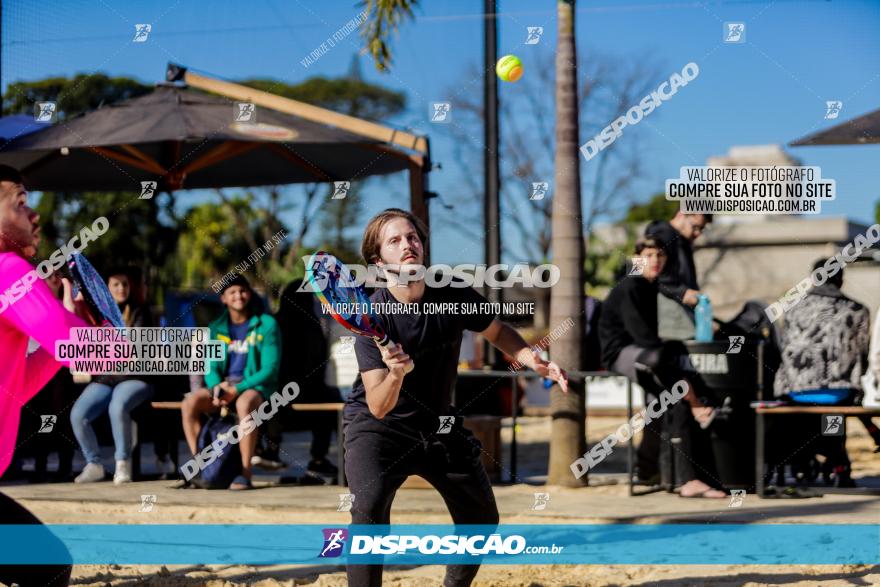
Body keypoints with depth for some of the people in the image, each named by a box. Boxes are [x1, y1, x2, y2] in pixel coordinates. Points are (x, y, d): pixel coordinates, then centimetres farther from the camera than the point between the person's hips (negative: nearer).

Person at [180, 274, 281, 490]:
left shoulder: (267, 325, -1)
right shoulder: (216, 328, 12)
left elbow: (270, 369, -8)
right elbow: (211, 367, 8)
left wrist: (238, 389, -20)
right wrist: (216, 388, -16)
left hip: (255, 386, -4)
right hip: (222, 385, 4)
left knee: (244, 404, -40)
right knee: (189, 403, -25)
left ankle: (245, 473, -37)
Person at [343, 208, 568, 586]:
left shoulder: (453, 294, -12)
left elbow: (497, 332, 8)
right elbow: (379, 407, -28)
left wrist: (533, 361, -11)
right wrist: (395, 374, -50)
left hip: (439, 424, 5)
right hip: (376, 426, -5)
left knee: (482, 519, 11)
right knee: (369, 505, -30)